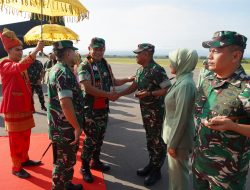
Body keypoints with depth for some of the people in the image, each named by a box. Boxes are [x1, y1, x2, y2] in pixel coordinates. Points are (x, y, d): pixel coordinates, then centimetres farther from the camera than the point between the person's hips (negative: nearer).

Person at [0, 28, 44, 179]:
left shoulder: (20, 65, 15)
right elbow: (20, 67, -37)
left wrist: (30, 105, 19)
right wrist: (37, 50, -41)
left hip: (25, 107, 8)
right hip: (13, 109, -8)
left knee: (25, 136, 17)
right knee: (16, 139, 1)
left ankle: (25, 159, 33)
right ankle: (16, 167, 15)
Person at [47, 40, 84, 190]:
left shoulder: (58, 69, 11)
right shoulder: (64, 73, -22)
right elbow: (66, 104, -30)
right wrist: (77, 126, -21)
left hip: (64, 126, 10)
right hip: (66, 127, -10)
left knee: (68, 159, 23)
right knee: (64, 161, 7)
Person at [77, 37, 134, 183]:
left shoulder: (106, 65, 8)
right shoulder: (84, 66, -12)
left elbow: (112, 81, 20)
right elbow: (88, 88, -22)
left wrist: (128, 79, 8)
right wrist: (108, 94, -22)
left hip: (104, 107, 7)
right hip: (90, 108, -6)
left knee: (100, 137, 17)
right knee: (91, 138, 1)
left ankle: (95, 161, 35)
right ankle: (85, 166, 20)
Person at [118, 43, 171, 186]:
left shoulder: (157, 70, -20)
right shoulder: (141, 69, 8)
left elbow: (168, 89, -23)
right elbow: (134, 86, 14)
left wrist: (149, 93, -26)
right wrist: (118, 94, 7)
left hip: (156, 110, -9)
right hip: (145, 109, 9)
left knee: (157, 140, 4)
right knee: (150, 137, 19)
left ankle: (156, 170, 20)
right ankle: (152, 164, 35)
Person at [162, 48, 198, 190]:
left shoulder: (186, 85, -25)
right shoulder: (181, 80, 5)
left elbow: (181, 118, -24)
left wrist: (173, 144, -17)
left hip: (179, 138, -9)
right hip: (175, 134, 9)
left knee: (178, 171, 10)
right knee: (174, 169, 24)